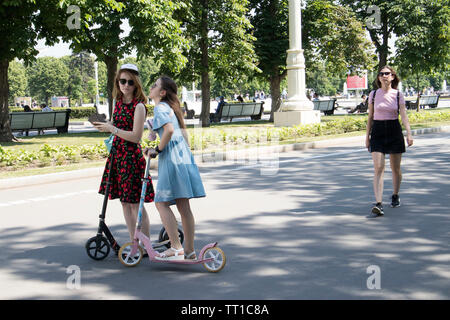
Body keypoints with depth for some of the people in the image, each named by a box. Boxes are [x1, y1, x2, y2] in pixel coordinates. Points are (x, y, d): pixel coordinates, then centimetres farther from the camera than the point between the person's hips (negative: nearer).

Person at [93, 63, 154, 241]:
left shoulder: (138, 106, -13)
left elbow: (136, 136, -19)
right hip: (117, 154, 8)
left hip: (131, 156, -8)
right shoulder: (119, 102, 11)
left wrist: (112, 129, -17)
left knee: (136, 203, -5)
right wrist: (106, 126, 6)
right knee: (124, 202, 12)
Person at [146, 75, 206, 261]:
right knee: (183, 206, 9)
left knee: (162, 203, -7)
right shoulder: (171, 108, 22)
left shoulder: (160, 108, -6)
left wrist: (157, 150, -13)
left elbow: (169, 130, -23)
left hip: (172, 158, -9)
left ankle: (176, 249, -11)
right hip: (184, 156, 9)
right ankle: (189, 250, 12)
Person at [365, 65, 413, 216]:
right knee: (378, 168, -12)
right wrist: (367, 136, 8)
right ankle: (378, 204, -18)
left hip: (394, 131, 0)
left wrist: (409, 133, -20)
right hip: (378, 132, 0)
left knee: (395, 168, 10)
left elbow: (404, 116, -7)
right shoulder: (373, 94, 2)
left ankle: (395, 196, 34)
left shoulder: (398, 95, 0)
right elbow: (370, 117, 9)